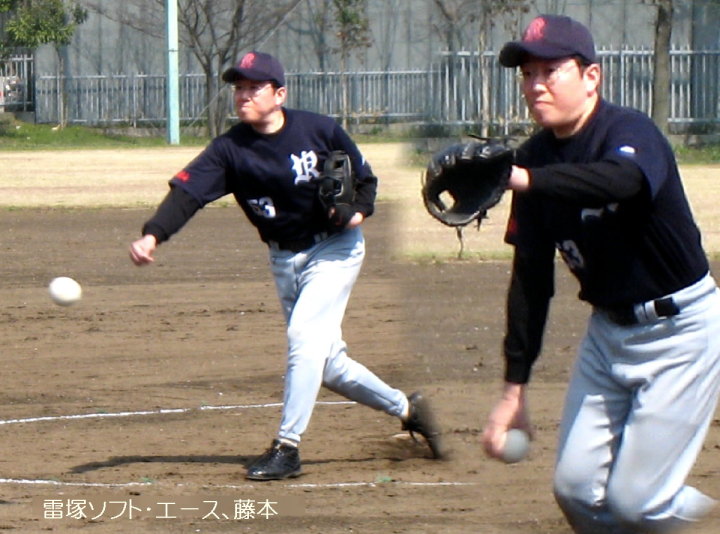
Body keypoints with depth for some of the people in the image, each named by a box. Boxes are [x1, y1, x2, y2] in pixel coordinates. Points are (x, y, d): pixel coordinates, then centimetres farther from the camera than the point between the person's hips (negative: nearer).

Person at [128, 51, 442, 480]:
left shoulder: (320, 131, -14)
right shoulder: (229, 150, -11)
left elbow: (365, 178, 0)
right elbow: (187, 192, -25)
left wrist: (357, 211, -21)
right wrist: (152, 236, -41)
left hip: (335, 248, -4)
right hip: (284, 259, 4)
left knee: (305, 336, -20)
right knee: (327, 364, 8)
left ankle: (287, 448, -16)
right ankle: (406, 408, 29)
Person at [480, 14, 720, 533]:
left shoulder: (630, 132, -21)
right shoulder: (537, 158, -2)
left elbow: (623, 179, -47)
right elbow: (531, 279, 3)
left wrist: (523, 180, -61)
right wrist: (515, 387, 0)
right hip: (609, 330, 7)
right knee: (577, 488, 1)